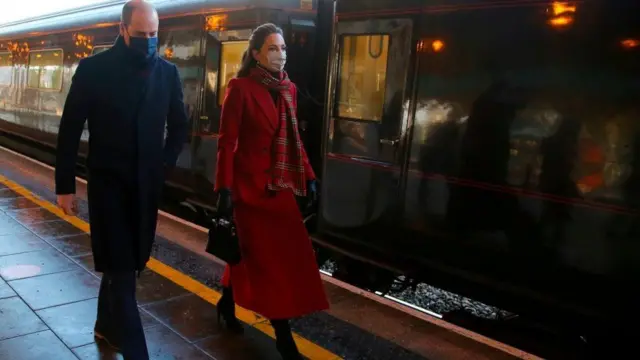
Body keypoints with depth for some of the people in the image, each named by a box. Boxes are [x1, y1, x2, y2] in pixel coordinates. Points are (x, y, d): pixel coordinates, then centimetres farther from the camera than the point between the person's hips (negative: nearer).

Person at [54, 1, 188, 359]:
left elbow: (180, 126, 11)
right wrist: (65, 186, -5)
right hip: (108, 183, -3)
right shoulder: (93, 69, -7)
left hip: (147, 186, 4)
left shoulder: (168, 72, 1)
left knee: (126, 263, 16)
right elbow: (70, 131, -4)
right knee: (122, 269, -3)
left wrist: (164, 166, 0)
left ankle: (107, 325, 38)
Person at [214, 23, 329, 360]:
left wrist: (308, 177, 10)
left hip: (279, 184, 7)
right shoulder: (241, 88, -11)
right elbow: (226, 141, -12)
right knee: (269, 258, -1)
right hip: (249, 183, -6)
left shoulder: (288, 89, 8)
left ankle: (228, 303, 34)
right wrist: (225, 189, -17)